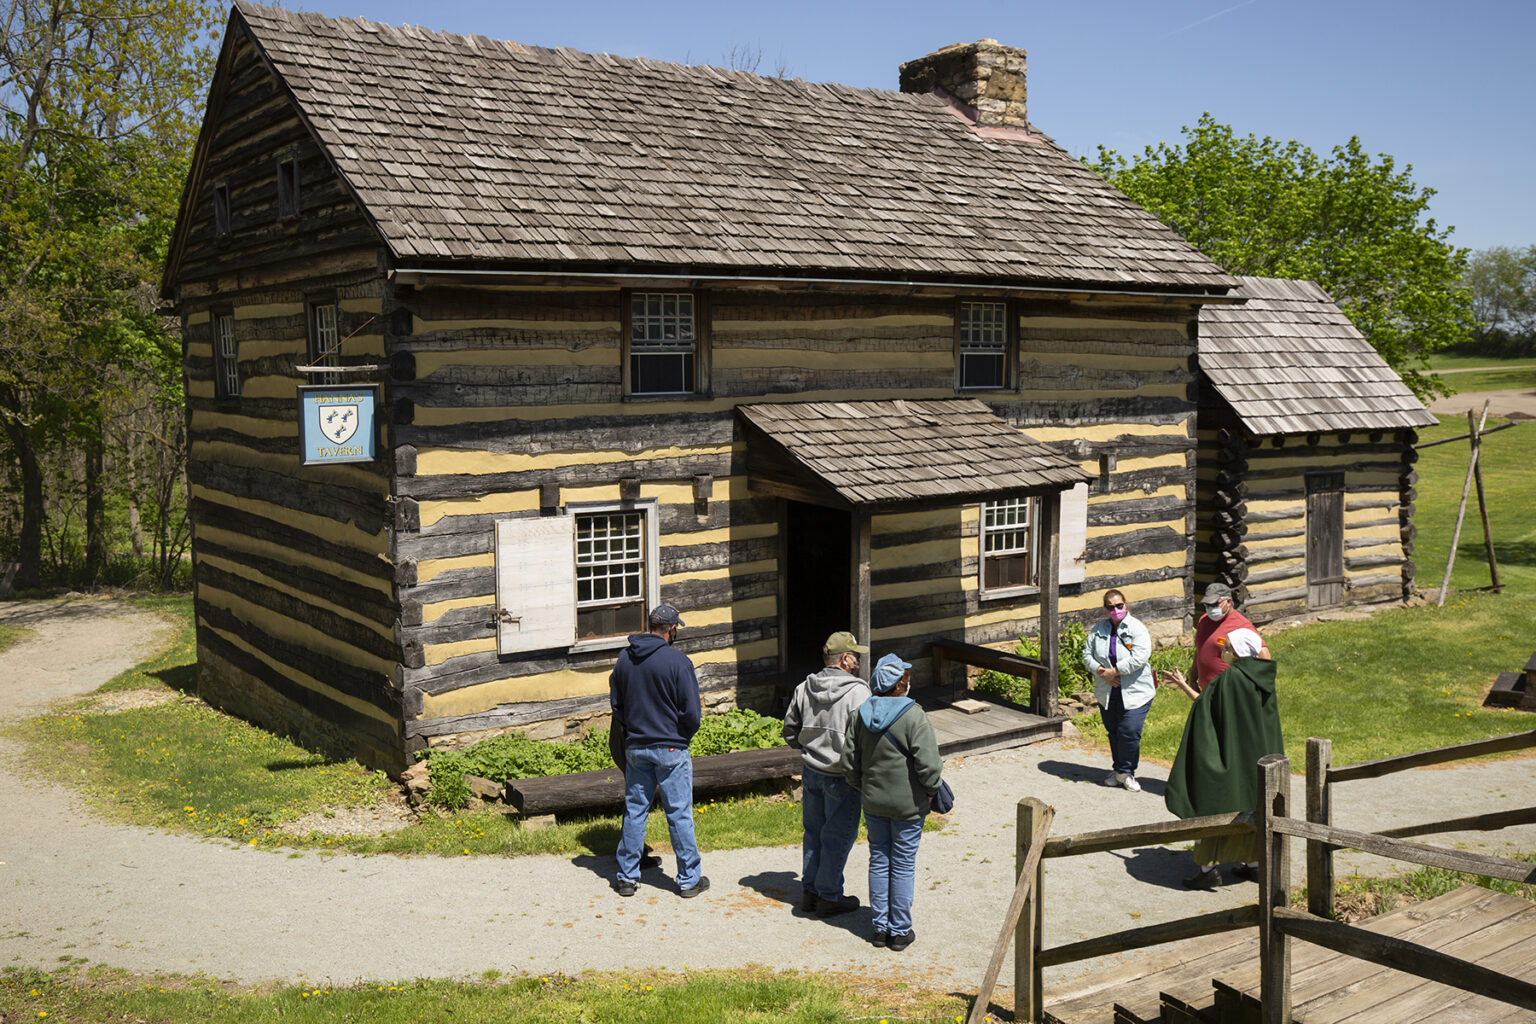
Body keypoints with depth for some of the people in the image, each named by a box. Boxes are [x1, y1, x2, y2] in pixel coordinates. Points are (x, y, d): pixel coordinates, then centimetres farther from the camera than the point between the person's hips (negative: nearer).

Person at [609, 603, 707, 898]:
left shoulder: (624, 658, 3)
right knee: (679, 814, 3)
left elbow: (615, 704, 11)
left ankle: (627, 876, 17)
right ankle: (689, 879, 11)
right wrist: (684, 736, 6)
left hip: (635, 749, 5)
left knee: (634, 811, 12)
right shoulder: (677, 661, -14)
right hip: (670, 749, -5)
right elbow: (691, 711, -13)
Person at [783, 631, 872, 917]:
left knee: (814, 831, 19)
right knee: (838, 836, 8)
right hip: (841, 776, -6)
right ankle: (828, 896, 18)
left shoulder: (804, 689, 0)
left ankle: (809, 890, 29)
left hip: (810, 771, 6)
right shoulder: (858, 693, -19)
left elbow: (790, 733, 8)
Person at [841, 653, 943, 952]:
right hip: (907, 804, -5)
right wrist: (933, 789, -2)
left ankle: (881, 927, 22)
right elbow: (929, 765, -21)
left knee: (879, 862, 15)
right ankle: (900, 931, 15)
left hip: (873, 803, 5)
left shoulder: (862, 714, -1)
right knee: (903, 865, 6)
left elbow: (849, 764, 5)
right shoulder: (913, 717, -19)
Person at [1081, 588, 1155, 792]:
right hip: (1107, 693, 4)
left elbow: (1139, 658, -19)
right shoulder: (1098, 629, 5)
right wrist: (1101, 672, -12)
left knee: (1129, 732, -10)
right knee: (1113, 732, 13)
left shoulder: (1137, 628, -9)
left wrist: (1114, 671, -19)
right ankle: (1118, 769, 31)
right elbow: (1087, 654, 5)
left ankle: (1125, 771, 9)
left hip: (1135, 692, -4)